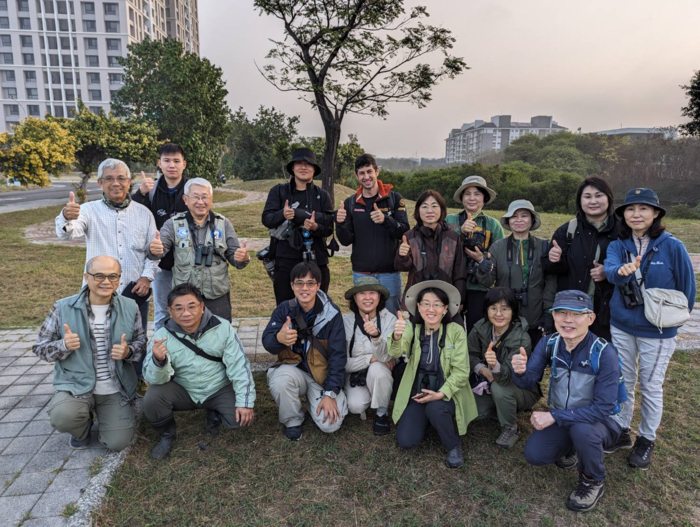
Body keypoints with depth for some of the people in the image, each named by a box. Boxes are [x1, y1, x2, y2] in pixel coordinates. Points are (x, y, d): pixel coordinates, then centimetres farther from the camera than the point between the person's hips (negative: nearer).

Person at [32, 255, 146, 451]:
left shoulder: (130, 308, -3)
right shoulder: (63, 308, -9)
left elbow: (141, 342, 5)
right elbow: (40, 347, -2)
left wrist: (128, 352, -19)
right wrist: (64, 345, -25)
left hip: (116, 389, 1)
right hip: (76, 385, -1)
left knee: (117, 443, -5)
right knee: (62, 417, -33)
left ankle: (101, 413, 31)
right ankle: (82, 429, 8)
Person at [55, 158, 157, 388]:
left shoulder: (143, 213, 4)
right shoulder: (90, 210, -1)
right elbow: (68, 232, -20)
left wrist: (147, 276, -8)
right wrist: (66, 217, -42)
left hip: (135, 292, 1)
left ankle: (139, 380, 34)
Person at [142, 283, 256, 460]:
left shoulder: (222, 328, -15)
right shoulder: (163, 335, -13)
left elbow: (239, 366, -12)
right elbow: (156, 379, -19)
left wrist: (245, 402, -15)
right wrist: (158, 361, -42)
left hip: (218, 390, 0)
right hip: (182, 391, 1)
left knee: (240, 419, -22)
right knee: (152, 399, -26)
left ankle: (214, 415, 15)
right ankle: (167, 435, 8)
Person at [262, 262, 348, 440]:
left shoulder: (331, 313, -12)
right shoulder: (285, 309, -7)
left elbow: (338, 355, -11)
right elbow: (266, 341, -16)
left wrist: (331, 393, -17)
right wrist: (279, 338, -41)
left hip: (323, 374, -1)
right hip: (293, 369, 1)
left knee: (330, 424, -19)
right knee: (280, 380, -33)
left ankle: (314, 398, 17)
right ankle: (292, 420, -1)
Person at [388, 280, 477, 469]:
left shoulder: (456, 331, -13)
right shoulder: (412, 329, -8)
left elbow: (461, 372, -12)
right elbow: (396, 352, -29)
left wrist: (440, 394, -25)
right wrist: (396, 337, -52)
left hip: (446, 392, -2)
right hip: (417, 391, 2)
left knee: (435, 409, -35)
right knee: (406, 441, -11)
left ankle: (454, 444, -3)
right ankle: (427, 418, 21)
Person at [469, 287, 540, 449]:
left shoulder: (522, 339, -29)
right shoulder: (480, 328, -15)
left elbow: (508, 375, -36)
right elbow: (470, 354, -2)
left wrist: (495, 366, -58)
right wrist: (483, 369, -21)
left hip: (522, 388, -5)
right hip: (488, 384, 5)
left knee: (499, 387, -35)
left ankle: (510, 429, -7)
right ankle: (508, 409, 14)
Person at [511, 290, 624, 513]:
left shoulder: (604, 353, -26)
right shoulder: (549, 343, -13)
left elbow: (603, 408, -27)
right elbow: (528, 382, -15)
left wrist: (554, 417, -30)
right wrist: (520, 372, -40)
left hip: (598, 422, -4)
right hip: (561, 418, 4)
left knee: (581, 429, -35)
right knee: (533, 454, -15)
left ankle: (594, 481, -3)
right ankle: (571, 448, 19)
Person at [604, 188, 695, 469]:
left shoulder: (672, 246, -13)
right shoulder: (618, 245, -5)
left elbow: (687, 287, -3)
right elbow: (610, 270, -25)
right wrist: (622, 271, -47)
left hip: (657, 331, -3)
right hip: (621, 326, 3)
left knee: (651, 387, 12)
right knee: (623, 382, 15)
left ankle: (647, 439, 31)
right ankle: (621, 431, 34)